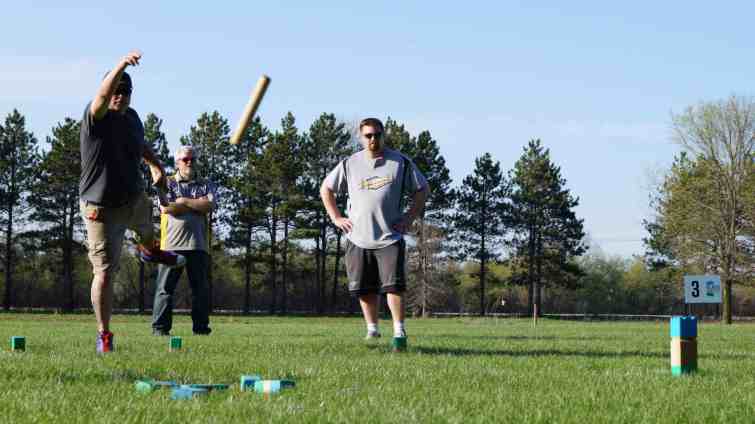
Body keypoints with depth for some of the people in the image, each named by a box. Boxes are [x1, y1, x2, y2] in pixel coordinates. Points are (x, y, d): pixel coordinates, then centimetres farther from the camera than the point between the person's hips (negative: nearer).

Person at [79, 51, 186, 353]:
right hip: (102, 208, -8)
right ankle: (104, 334, 4)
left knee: (146, 226, 39)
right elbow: (102, 95, -45)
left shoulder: (131, 118, 0)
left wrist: (156, 165, 26)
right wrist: (121, 65, -59)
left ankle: (149, 251, 77)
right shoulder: (96, 117, -22)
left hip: (134, 198, 8)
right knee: (104, 273, -10)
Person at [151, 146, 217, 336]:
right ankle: (160, 327, -2)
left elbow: (209, 205, -5)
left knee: (200, 288, 2)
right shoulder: (167, 183, 11)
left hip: (198, 244, 2)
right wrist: (198, 204, -2)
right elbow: (166, 208, -7)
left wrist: (182, 201, -4)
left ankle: (201, 326, 7)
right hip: (172, 242, -2)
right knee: (165, 287, -4)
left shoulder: (206, 185, 16)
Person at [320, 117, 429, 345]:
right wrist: (336, 217, 7)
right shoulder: (349, 164, 6)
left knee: (394, 286, -11)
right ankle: (372, 328, 18)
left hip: (390, 238, -2)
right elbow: (326, 189, 17)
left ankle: (399, 330, -8)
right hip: (358, 238, 2)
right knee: (365, 288, 6)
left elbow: (422, 189, 12)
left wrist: (410, 217, 2)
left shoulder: (400, 162, 3)